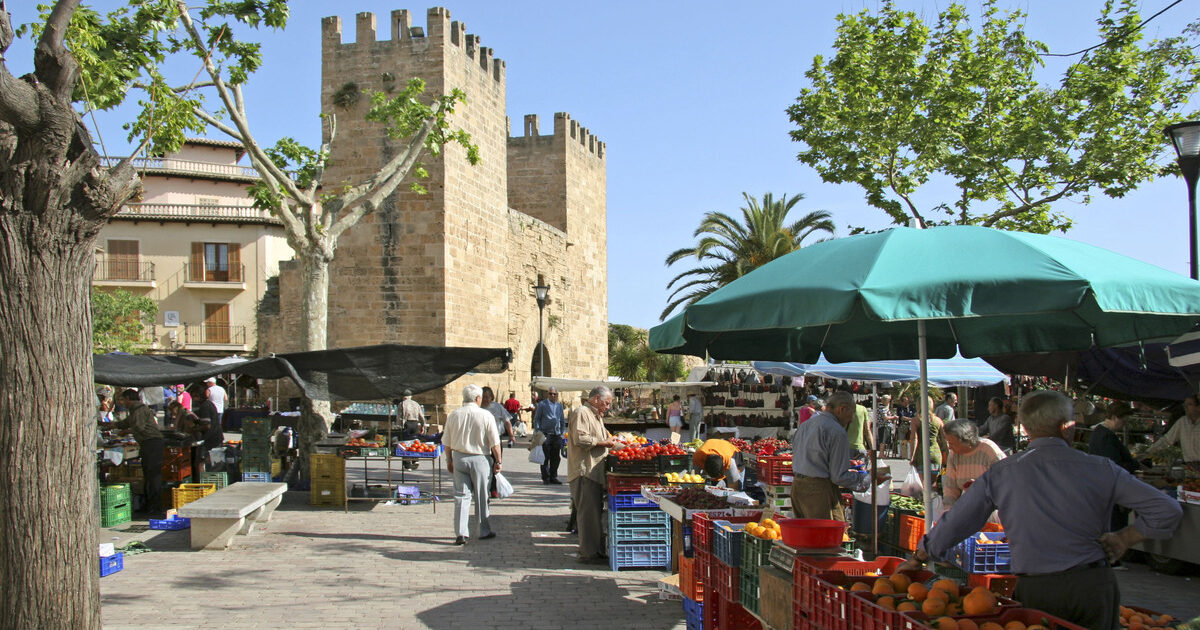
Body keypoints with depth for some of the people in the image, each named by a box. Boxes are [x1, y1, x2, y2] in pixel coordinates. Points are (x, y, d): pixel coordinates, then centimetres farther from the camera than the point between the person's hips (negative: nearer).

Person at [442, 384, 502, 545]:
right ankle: (484, 531, 20)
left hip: (458, 458, 2)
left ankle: (461, 533, -1)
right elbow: (495, 443, -7)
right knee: (481, 496, 9)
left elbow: (447, 442, 6)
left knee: (461, 496, 5)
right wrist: (498, 461, 3)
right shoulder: (486, 416, -9)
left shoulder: (453, 415, 0)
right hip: (479, 459, -2)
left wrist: (449, 461, 17)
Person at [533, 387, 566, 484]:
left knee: (556, 458, 6)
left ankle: (553, 477, 15)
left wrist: (562, 432, 15)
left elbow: (562, 420, 23)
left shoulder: (559, 405, 16)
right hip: (546, 434, -4)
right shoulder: (542, 404, 1)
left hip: (557, 435, 5)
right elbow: (536, 419, 1)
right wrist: (538, 432, -7)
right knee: (545, 458, -2)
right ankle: (546, 478, 5)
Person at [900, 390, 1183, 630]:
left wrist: (917, 559, 18)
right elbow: (1168, 511, -3)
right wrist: (1123, 539, 6)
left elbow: (953, 524, 4)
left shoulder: (999, 475, -1)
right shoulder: (1100, 469, -3)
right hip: (1092, 586, 0)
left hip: (1034, 590, 0)